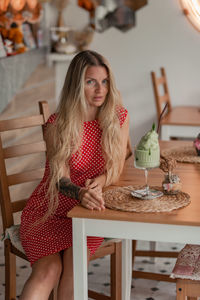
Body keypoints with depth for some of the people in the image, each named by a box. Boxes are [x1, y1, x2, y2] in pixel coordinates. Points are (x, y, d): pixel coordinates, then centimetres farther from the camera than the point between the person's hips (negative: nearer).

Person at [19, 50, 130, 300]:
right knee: (48, 270, -25)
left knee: (75, 257, -30)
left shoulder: (119, 118, -1)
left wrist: (97, 183, -23)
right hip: (50, 209, -1)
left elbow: (115, 169, 0)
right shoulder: (57, 124, -9)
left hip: (90, 211, 2)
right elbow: (60, 177, -16)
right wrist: (80, 193, -39)